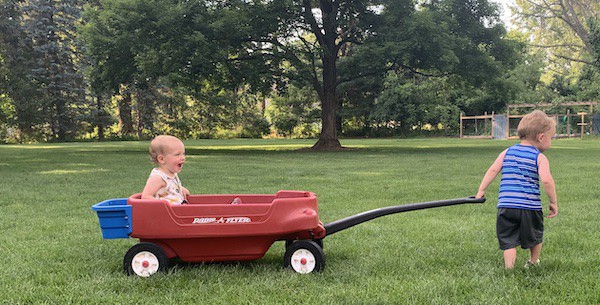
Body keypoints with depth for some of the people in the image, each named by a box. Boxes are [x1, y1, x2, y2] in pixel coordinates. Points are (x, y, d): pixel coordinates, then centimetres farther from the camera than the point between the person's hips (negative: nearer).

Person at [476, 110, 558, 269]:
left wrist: (481, 190, 6)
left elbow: (493, 170, 1)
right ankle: (533, 263, 39)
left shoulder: (507, 152, 9)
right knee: (535, 238, 23)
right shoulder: (540, 157, -2)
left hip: (506, 206, 2)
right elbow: (546, 180, -14)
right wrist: (553, 202, -3)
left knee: (509, 241, 5)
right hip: (530, 206, -2)